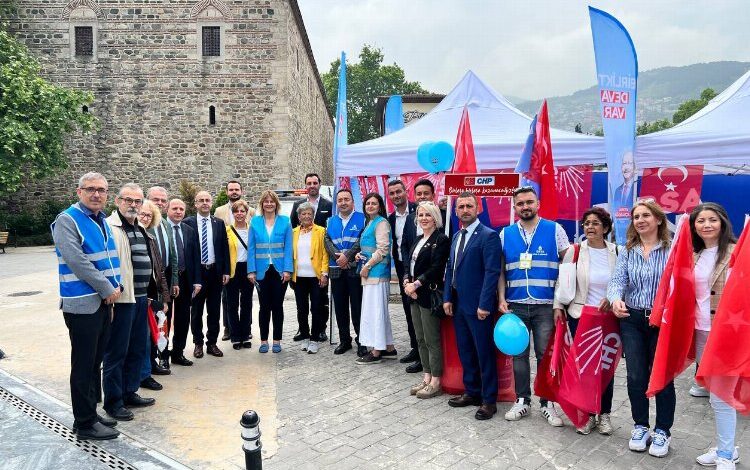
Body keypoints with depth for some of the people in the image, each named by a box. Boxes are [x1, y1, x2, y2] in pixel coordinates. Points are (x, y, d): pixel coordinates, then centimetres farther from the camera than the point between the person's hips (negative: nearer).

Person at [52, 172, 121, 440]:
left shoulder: (102, 220, 13)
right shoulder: (67, 220, -11)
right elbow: (77, 262, -20)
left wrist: (114, 288, 3)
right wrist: (108, 290, -15)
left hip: (103, 302, 8)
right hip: (82, 304, -8)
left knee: (95, 363, 15)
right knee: (83, 365, 1)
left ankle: (90, 414, 27)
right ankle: (85, 424, 12)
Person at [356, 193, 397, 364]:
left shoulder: (381, 223, -9)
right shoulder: (369, 223, 19)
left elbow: (382, 249, -16)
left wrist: (367, 266, -15)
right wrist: (359, 254, 8)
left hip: (377, 272, -10)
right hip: (369, 273, 10)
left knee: (374, 310, -6)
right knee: (380, 310, 12)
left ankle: (376, 352, 0)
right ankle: (389, 348, 20)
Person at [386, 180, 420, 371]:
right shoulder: (391, 218, 11)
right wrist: (398, 266, 8)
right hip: (402, 268, 7)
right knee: (408, 310, 14)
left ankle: (422, 356, 4)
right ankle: (415, 349, 27)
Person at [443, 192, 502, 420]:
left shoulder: (488, 236, -11)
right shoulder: (456, 236, 14)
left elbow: (492, 272, -16)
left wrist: (484, 305, -19)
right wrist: (447, 298, 8)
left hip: (478, 307, -7)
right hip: (458, 304, 7)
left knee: (484, 354, 3)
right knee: (465, 352, 15)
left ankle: (489, 400, 15)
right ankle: (471, 392, 29)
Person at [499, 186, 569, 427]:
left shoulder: (555, 230, 0)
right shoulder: (505, 234, 6)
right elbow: (501, 270, 9)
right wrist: (502, 299, -1)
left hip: (546, 306, -2)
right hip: (515, 305, 2)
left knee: (546, 355, 4)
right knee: (519, 354, 10)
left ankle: (547, 403, 18)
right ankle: (522, 400, 23)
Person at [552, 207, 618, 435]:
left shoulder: (617, 253, 0)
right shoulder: (574, 251, -2)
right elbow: (562, 282, 2)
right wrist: (558, 306, -6)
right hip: (580, 316, -1)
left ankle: (604, 414, 24)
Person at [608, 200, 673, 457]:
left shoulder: (671, 250, -5)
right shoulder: (627, 251, 6)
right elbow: (617, 279, -3)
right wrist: (616, 299, -23)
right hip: (632, 319, 3)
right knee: (636, 375, 7)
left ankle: (662, 431, 25)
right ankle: (640, 426, 25)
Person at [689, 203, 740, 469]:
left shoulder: (736, 253, -9)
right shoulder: (693, 257, 8)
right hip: (701, 331, 6)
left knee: (721, 395, -1)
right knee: (714, 394, 16)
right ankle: (725, 447, 30)